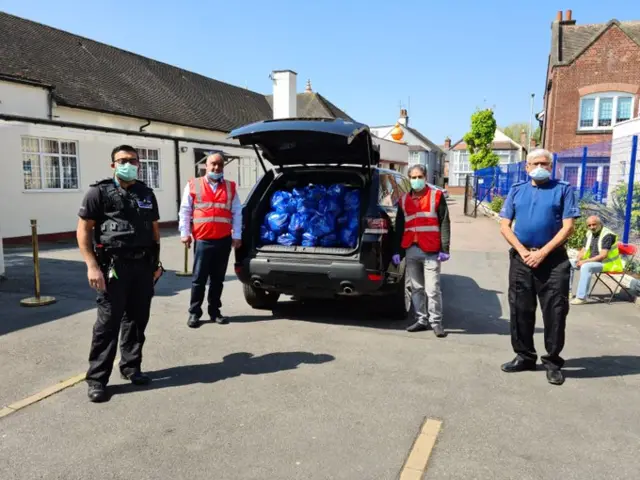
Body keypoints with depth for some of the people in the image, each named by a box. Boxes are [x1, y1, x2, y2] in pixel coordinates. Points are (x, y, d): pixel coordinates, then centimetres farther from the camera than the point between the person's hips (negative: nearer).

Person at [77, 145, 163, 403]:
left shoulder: (147, 193, 14)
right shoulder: (99, 192, -2)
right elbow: (83, 230, -4)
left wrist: (156, 262, 12)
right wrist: (92, 266, -13)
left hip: (143, 265, 5)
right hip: (114, 265, -5)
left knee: (137, 319, 11)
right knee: (108, 322, -3)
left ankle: (131, 367, 26)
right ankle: (97, 378, 8)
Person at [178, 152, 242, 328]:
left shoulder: (231, 187, 10)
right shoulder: (193, 185, 5)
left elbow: (237, 213, 10)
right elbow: (185, 211, 6)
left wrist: (237, 236, 4)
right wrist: (185, 233, 0)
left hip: (224, 241, 2)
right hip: (202, 240, -2)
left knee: (218, 278, 10)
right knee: (199, 279, 1)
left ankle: (215, 311, 20)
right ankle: (194, 313, 11)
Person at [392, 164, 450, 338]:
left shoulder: (436, 196, 3)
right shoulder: (403, 199, 14)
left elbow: (444, 223, -1)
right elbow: (399, 227, 16)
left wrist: (444, 249, -8)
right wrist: (397, 251, 11)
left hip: (430, 251, -4)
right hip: (411, 250, 4)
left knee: (432, 289, -3)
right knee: (416, 288, 9)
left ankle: (436, 322, 8)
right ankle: (421, 320, 20)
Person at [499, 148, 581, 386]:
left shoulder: (563, 189, 2)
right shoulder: (517, 190, 10)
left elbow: (568, 227, -5)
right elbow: (505, 226, 5)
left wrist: (542, 253, -12)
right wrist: (523, 251, -8)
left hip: (554, 259, -3)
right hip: (521, 258, 3)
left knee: (555, 311, 2)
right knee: (520, 309, 8)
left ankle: (553, 361, 16)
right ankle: (524, 356, 23)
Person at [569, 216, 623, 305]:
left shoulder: (607, 235, -18)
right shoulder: (589, 234, 6)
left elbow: (603, 255, -25)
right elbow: (583, 250, 11)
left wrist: (585, 261, -26)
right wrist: (578, 259, -10)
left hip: (606, 263, -8)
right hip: (591, 261, 8)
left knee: (585, 267, -35)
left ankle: (581, 297, -34)